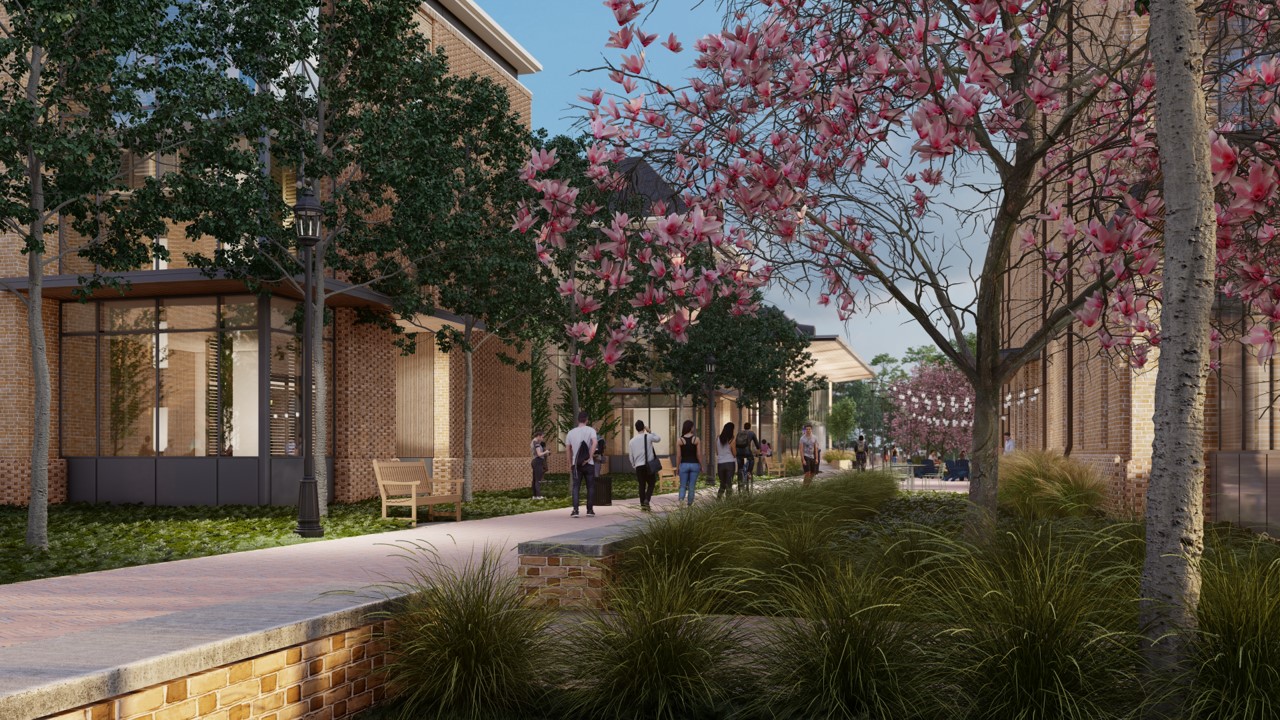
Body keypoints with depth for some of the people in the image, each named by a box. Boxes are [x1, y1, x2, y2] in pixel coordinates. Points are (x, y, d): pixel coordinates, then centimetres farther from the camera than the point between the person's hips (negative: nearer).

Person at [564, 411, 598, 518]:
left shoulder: (571, 432, 8)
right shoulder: (590, 430, -3)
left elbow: (567, 449, 9)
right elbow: (594, 442, -19)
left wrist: (570, 464, 15)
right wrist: (589, 457, -15)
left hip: (576, 464, 2)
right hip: (588, 464, -2)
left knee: (576, 487, 4)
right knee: (590, 487, 7)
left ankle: (575, 510, -7)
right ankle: (590, 510, 7)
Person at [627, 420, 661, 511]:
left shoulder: (632, 441, 7)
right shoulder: (648, 437, -5)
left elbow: (631, 456, 12)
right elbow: (658, 439, 14)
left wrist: (634, 465, 25)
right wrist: (650, 432, 19)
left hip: (638, 466, 3)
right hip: (649, 465, -3)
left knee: (642, 485, 11)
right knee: (651, 484, 6)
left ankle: (642, 504, 9)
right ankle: (646, 500, -14)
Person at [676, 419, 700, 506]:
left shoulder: (680, 440, -4)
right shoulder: (696, 439, -6)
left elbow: (679, 456, -2)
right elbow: (698, 455, -4)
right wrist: (701, 466, 8)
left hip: (684, 465, 0)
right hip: (694, 464, 0)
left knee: (683, 486, 6)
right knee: (692, 487, 9)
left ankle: (681, 499, -22)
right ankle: (689, 504, 14)